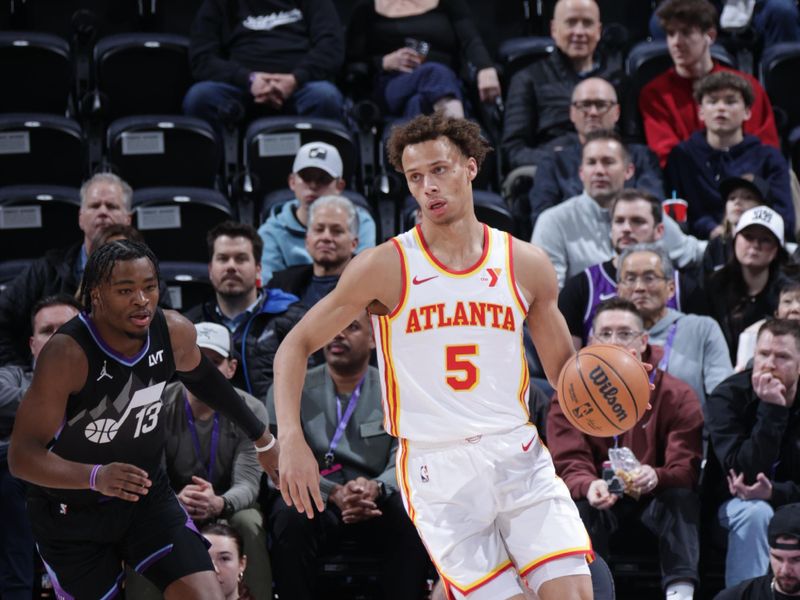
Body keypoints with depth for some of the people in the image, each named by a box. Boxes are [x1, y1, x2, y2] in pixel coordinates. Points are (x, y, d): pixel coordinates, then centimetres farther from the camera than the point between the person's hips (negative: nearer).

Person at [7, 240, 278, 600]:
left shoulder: (174, 333, -13)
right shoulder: (67, 354, -30)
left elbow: (201, 378, 13)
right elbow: (22, 455, -31)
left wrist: (261, 438, 22)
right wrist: (96, 476, -47)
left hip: (147, 494, 4)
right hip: (70, 513, -4)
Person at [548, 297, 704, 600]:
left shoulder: (676, 395, -8)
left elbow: (687, 467, -16)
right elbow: (569, 464, -14)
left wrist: (655, 476, -41)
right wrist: (589, 485, -40)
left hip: (655, 499, 0)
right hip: (601, 499, 0)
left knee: (683, 498, -32)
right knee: (578, 506, -32)